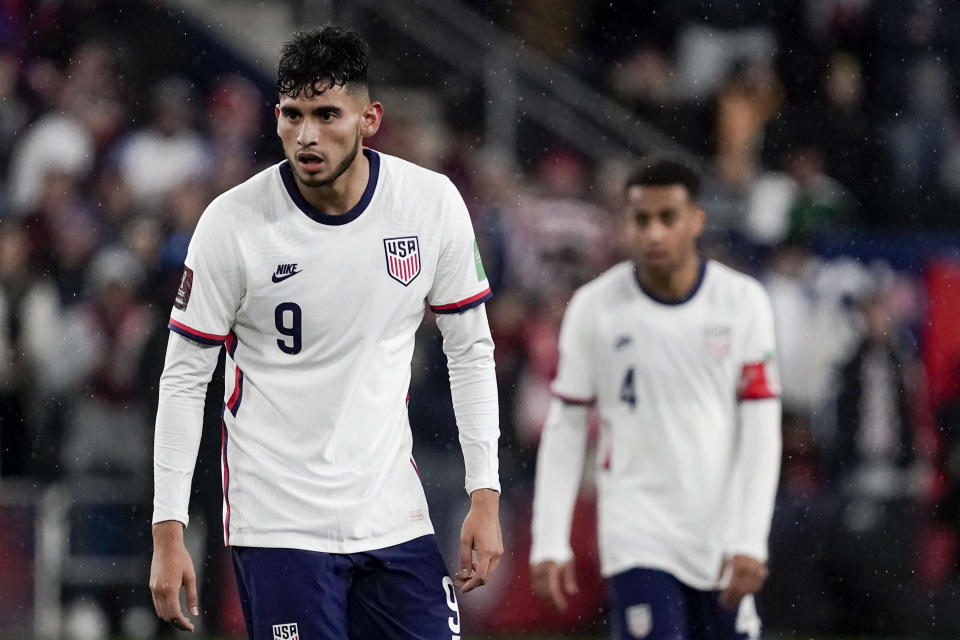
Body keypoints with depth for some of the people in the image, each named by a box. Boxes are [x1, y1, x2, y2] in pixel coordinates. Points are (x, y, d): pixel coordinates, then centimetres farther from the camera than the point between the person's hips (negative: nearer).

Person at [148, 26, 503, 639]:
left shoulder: (432, 203, -3)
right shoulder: (232, 222, -11)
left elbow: (470, 350, 8)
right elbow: (184, 379, -4)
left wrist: (485, 497, 2)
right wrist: (168, 533, -7)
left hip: (393, 515, 3)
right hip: (277, 518, -3)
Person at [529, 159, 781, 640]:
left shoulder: (743, 302, -1)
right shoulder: (594, 307, -3)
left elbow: (761, 431, -3)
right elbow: (564, 429, 3)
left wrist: (750, 541, -10)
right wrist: (550, 542, -3)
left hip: (722, 540, 2)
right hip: (638, 538, -2)